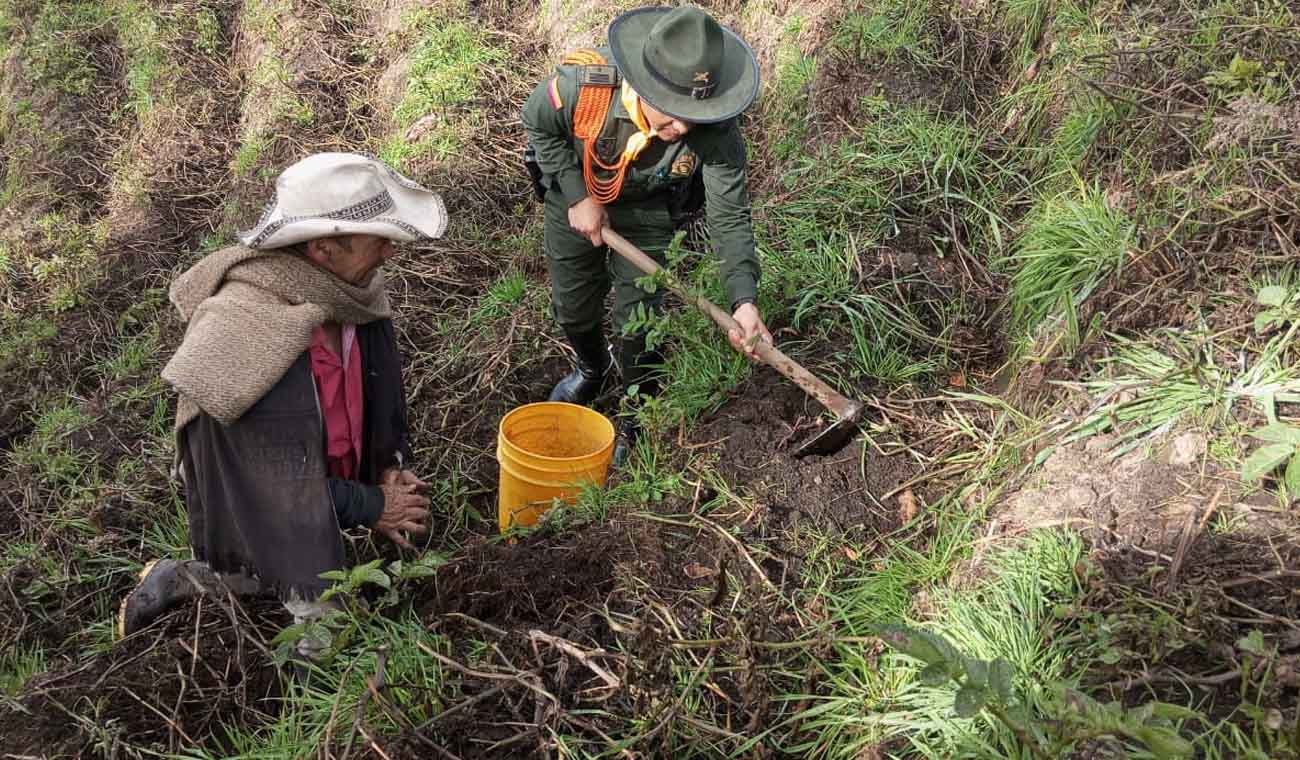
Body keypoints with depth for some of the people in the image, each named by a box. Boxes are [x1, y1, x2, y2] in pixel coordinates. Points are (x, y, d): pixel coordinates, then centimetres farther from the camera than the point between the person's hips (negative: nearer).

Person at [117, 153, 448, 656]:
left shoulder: (347, 291, -14)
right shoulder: (245, 342, -34)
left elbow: (379, 384, 4)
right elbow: (280, 481, -25)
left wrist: (393, 465, -6)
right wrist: (372, 507, -16)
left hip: (334, 480, 7)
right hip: (265, 508, -6)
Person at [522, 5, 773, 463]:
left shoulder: (715, 130, -36)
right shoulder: (582, 83, -39)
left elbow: (730, 216, -30)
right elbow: (538, 126, -16)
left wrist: (744, 300, -41)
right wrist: (577, 196, -22)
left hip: (645, 208, -1)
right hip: (574, 196, 1)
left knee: (637, 320, -4)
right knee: (573, 307, 17)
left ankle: (637, 421, 23)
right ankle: (593, 369, 52)